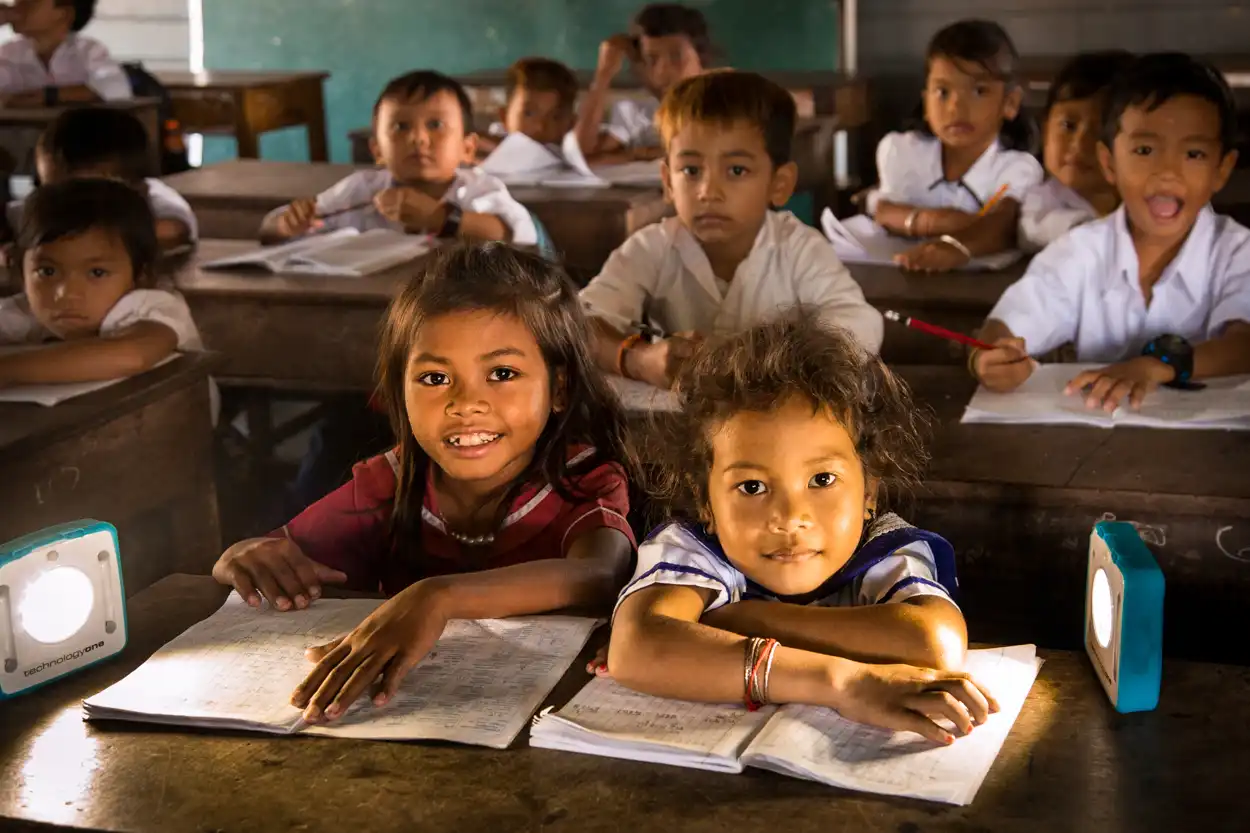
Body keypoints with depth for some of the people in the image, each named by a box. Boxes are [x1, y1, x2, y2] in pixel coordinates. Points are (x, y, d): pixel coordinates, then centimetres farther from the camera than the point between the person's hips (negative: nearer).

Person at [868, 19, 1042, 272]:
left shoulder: (1018, 168, -11)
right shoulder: (901, 150, 2)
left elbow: (1006, 225, -29)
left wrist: (958, 246, -52)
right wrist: (924, 220, -27)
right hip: (906, 271, 3)